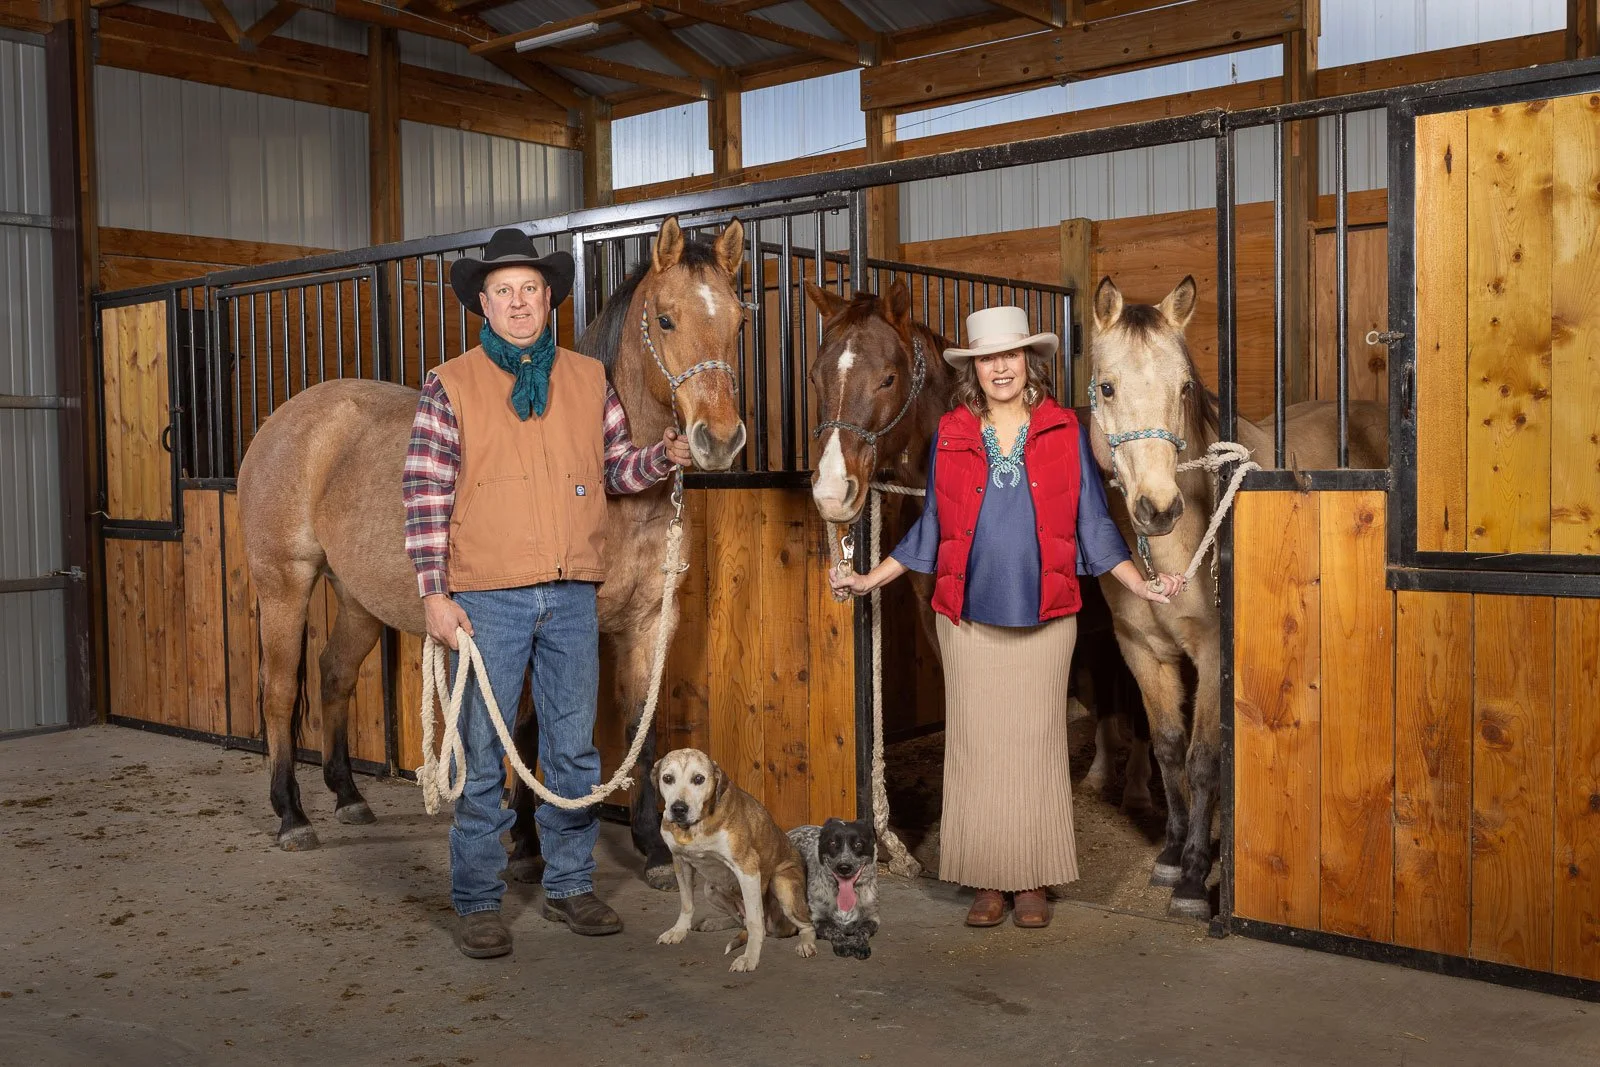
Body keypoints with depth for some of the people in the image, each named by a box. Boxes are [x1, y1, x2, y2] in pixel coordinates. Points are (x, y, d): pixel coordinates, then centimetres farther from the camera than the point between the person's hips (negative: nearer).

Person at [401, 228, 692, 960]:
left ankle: (570, 884, 26)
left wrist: (665, 457, -7)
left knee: (575, 750, 12)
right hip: (488, 598, -3)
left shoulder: (589, 379, 9)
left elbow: (617, 469, 14)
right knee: (482, 755, 4)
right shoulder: (450, 387, -1)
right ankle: (477, 904, 16)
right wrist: (434, 594, -12)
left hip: (573, 597, 3)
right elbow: (425, 497, -5)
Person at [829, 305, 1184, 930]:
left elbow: (1093, 526, 6)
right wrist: (868, 581, 9)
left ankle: (1034, 884, 17)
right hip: (968, 619, 1)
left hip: (1045, 619, -1)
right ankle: (986, 882, 17)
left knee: (1037, 745, 5)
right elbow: (929, 530, 12)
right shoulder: (950, 437, 5)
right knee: (976, 747, 5)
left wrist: (1143, 586, -1)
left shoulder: (1066, 434, 2)